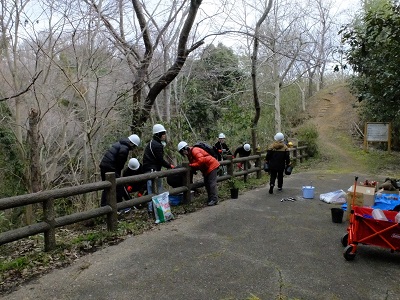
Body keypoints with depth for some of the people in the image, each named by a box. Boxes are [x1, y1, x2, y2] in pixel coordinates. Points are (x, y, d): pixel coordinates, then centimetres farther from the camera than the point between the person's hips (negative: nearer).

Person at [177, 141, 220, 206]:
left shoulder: (194, 150, -22)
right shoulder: (189, 154, 9)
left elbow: (201, 160, -33)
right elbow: (194, 162, 9)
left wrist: (190, 165, -30)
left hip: (212, 165, -11)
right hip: (206, 168, 11)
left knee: (212, 183, -11)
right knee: (206, 183, 14)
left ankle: (214, 199, -10)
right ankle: (210, 198, 21)